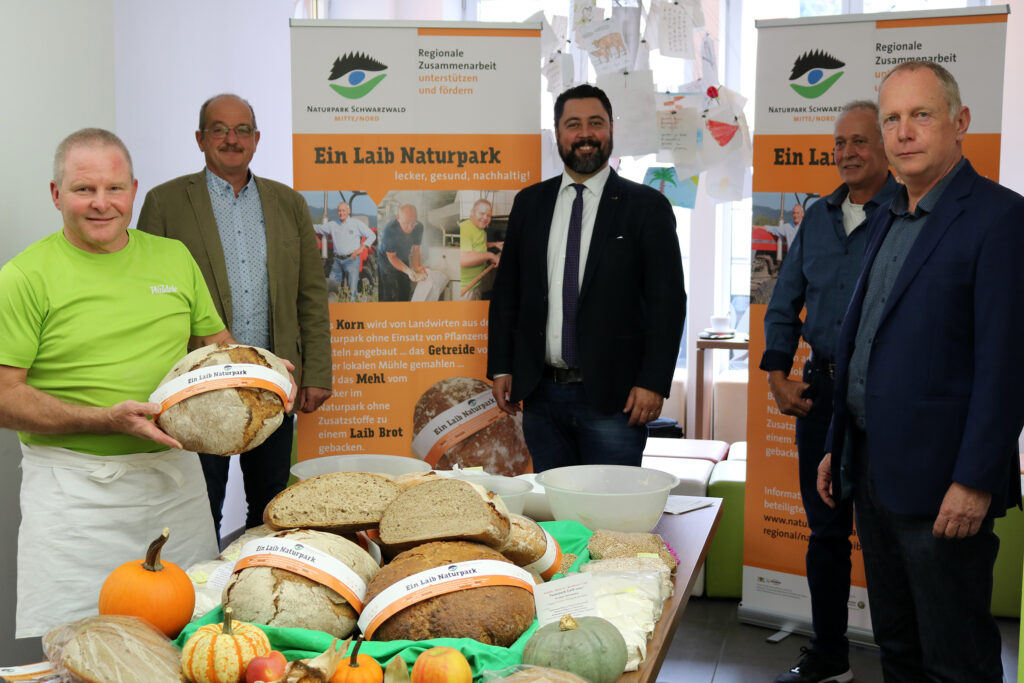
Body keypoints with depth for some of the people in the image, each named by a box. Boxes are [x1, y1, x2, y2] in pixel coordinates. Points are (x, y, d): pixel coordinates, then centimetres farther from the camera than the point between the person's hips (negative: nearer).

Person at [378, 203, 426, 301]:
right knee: (390, 297, -9)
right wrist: (408, 271, -39)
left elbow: (415, 250, -8)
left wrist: (417, 268, -26)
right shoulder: (389, 230, -35)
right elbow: (392, 257, -26)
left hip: (404, 261, 5)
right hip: (388, 262, -5)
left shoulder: (419, 227, -21)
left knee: (405, 294, 14)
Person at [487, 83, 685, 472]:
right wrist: (501, 368, 6)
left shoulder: (646, 206, -2)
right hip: (541, 393, 4)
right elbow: (507, 289, 12)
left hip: (612, 396, -3)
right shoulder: (529, 203, 10)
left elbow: (668, 299, -5)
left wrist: (653, 383, -11)